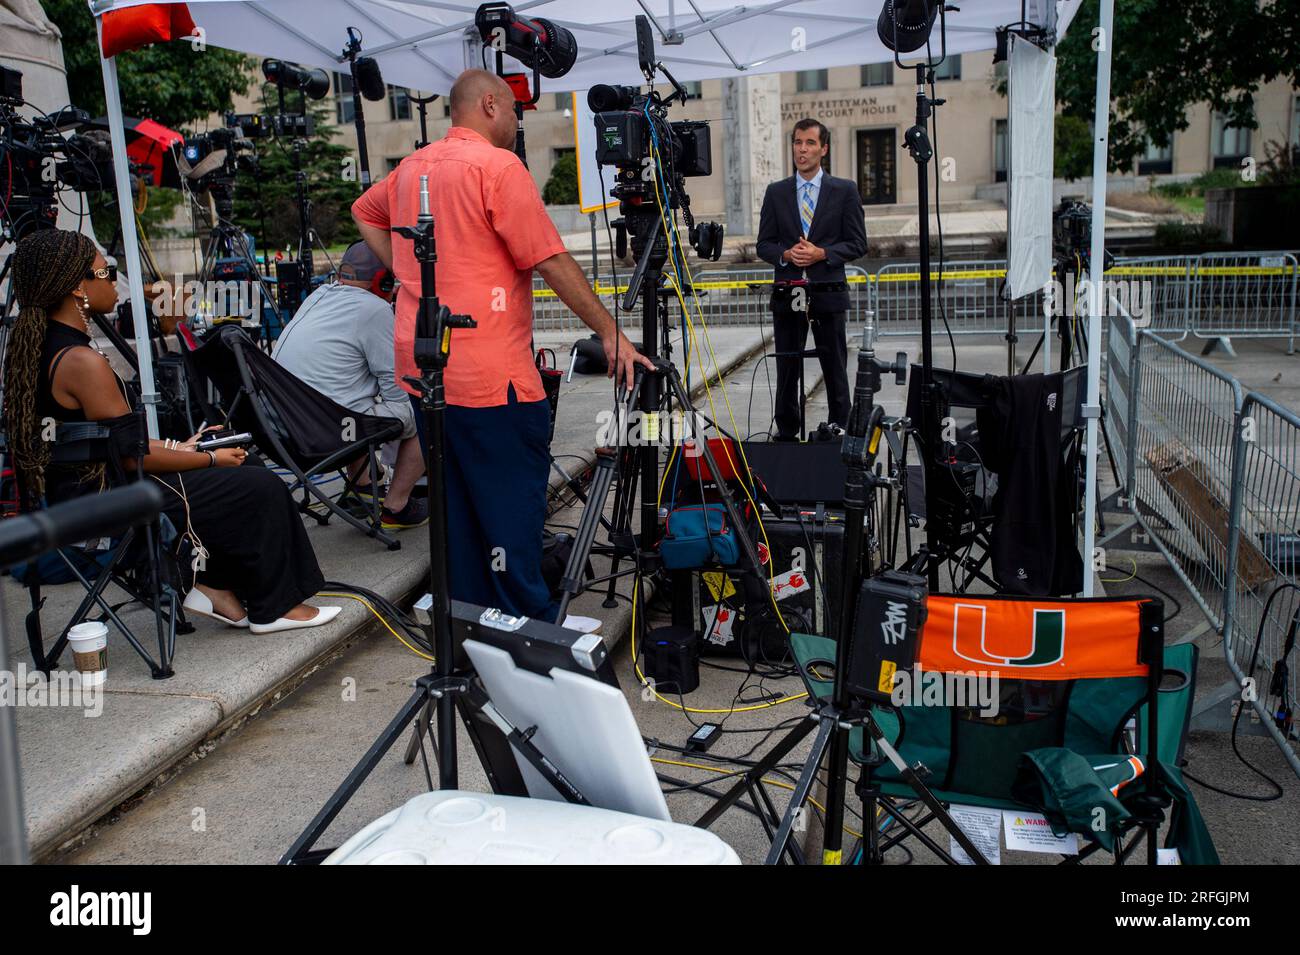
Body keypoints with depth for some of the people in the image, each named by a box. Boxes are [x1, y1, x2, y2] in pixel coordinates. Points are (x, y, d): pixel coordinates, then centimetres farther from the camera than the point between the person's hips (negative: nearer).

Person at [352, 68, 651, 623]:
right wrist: (610, 333, -8)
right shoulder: (497, 165, -10)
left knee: (455, 502, 16)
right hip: (488, 375, -8)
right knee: (513, 511, 0)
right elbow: (552, 262, -13)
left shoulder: (411, 167, 13)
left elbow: (365, 213, 31)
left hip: (422, 367, 8)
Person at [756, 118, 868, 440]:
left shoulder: (845, 191, 5)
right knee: (786, 371, 6)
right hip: (787, 296, 2)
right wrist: (786, 254, -11)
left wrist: (822, 253, -13)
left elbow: (858, 244, 2)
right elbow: (764, 244, 9)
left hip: (828, 294, -1)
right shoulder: (775, 193, 10)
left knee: (835, 372, 4)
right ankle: (786, 435, 15)